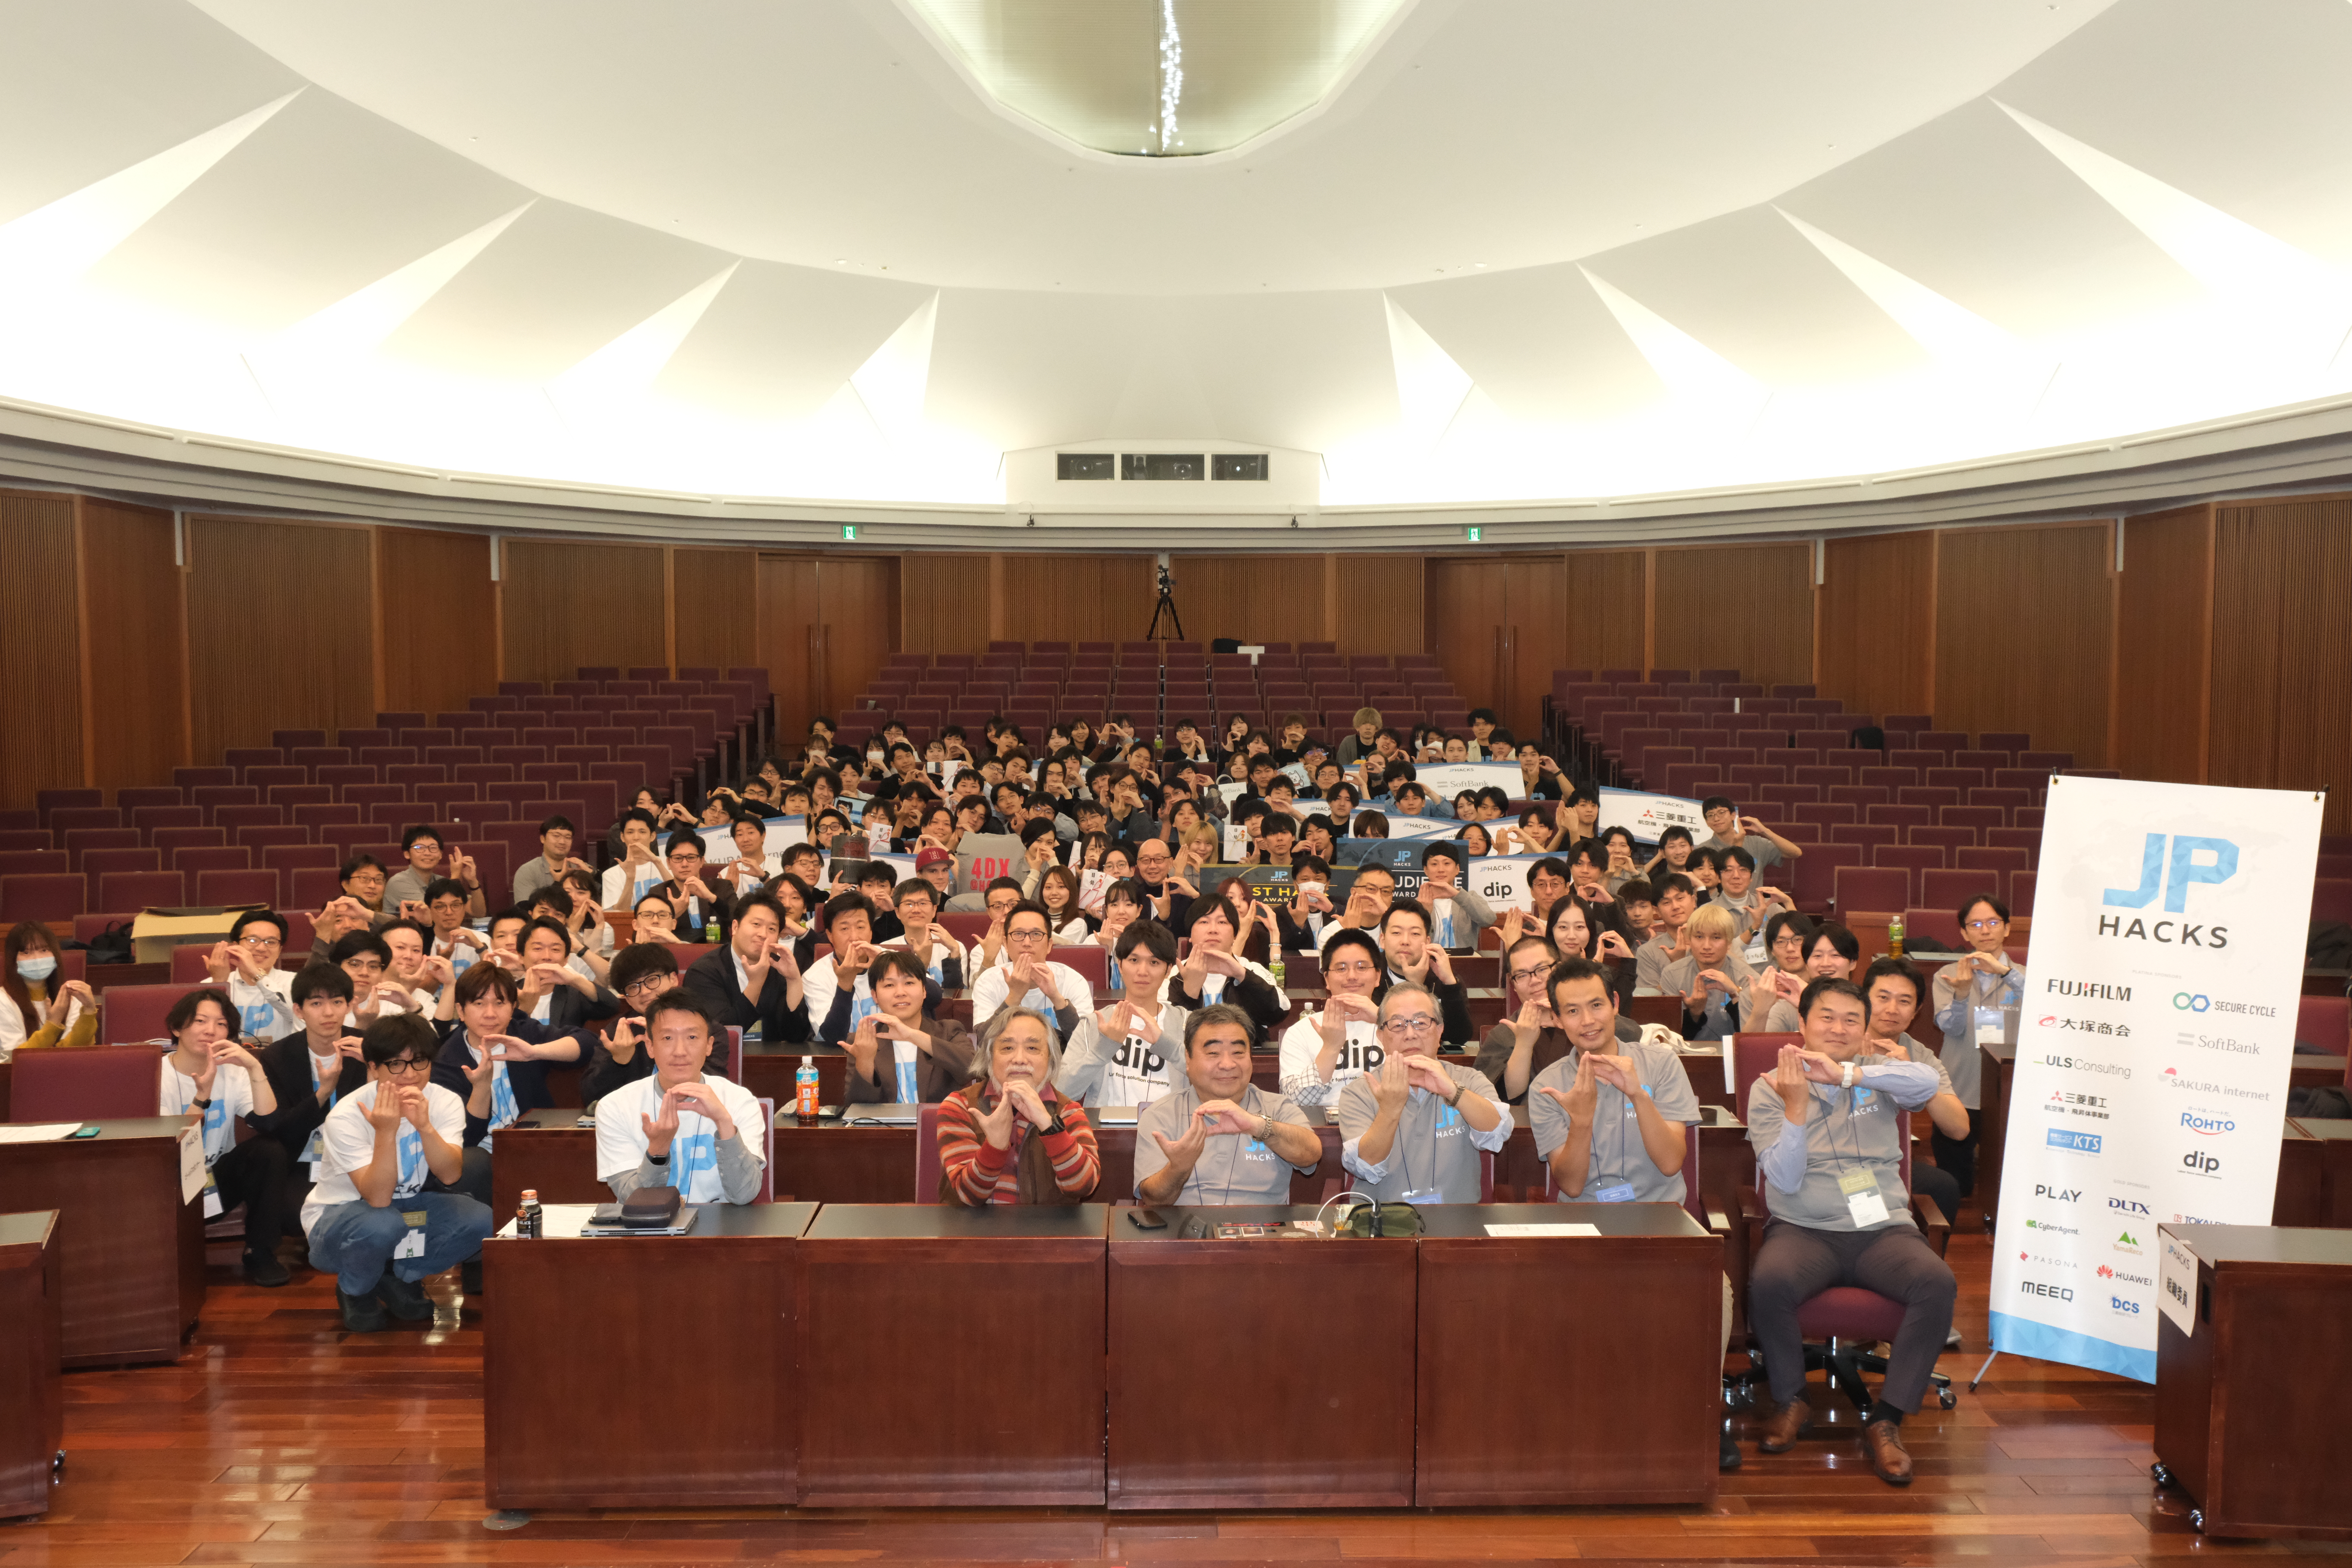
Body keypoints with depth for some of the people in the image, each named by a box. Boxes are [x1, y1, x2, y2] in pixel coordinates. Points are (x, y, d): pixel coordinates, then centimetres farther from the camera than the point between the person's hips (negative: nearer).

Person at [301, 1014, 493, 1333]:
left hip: (407, 1205, 4)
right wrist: (386, 1132, -41)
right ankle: (355, 1292, -3)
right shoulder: (346, 1116, -24)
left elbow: (450, 1175, -26)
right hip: (337, 1216, -4)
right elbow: (378, 1198, -30)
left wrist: (425, 1126, -41)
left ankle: (396, 1278, 4)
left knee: (482, 1221, -22)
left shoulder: (445, 1102, -13)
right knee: (384, 1225, -39)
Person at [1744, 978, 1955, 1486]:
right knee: (1768, 1282, -33)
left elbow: (1927, 1083, -12)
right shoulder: (1771, 1088, 7)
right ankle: (1790, 1401, -5)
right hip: (1805, 1230, -2)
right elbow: (1784, 1180, -3)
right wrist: (1797, 1108, -15)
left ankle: (1886, 1419, -15)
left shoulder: (1877, 1075, 14)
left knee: (1938, 1284, -28)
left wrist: (1845, 1074, -21)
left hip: (1884, 1228, 2)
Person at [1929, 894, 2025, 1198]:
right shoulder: (1948, 976, 5)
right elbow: (1950, 1027, -11)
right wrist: (1961, 992, -30)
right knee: (1955, 1189, 7)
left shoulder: (2021, 976, 4)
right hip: (1960, 1093, 0)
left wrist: (2004, 971, -31)